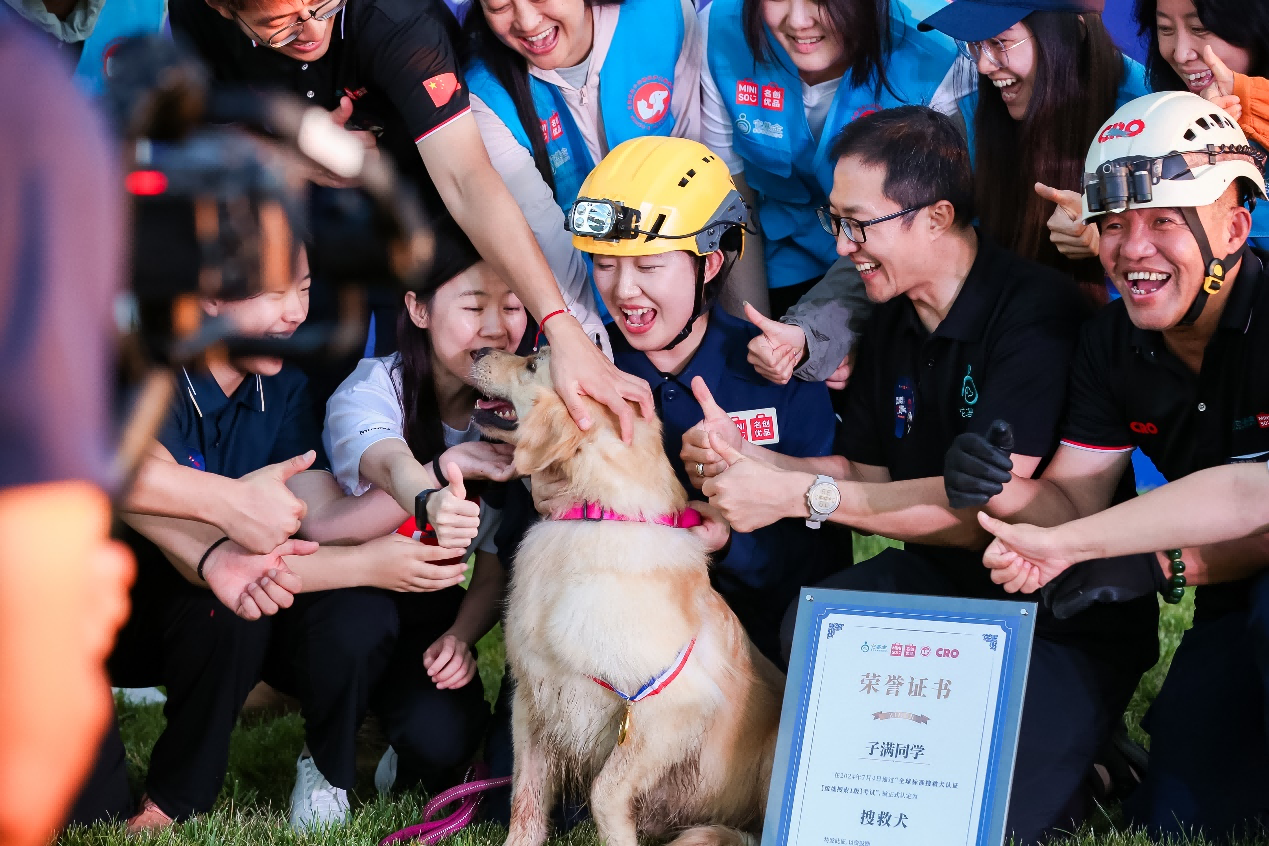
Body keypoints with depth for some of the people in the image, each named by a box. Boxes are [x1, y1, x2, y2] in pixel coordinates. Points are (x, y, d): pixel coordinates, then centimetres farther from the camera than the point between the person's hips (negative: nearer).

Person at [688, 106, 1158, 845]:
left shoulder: (1036, 313, -21)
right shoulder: (894, 322, 7)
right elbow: (866, 472, 13)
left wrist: (801, 493, -23)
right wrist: (751, 459, -7)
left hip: (1069, 619, -7)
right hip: (942, 581, 7)